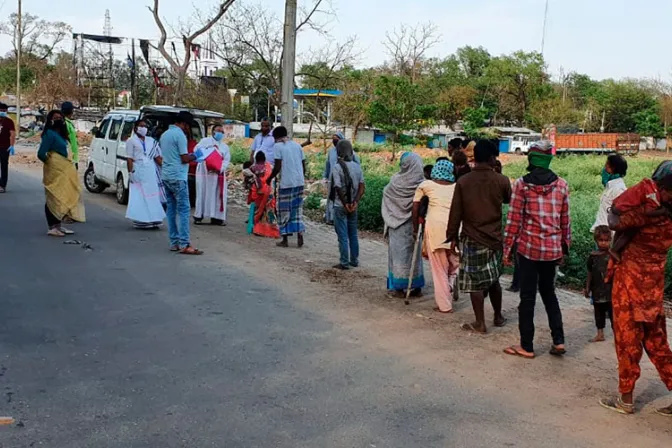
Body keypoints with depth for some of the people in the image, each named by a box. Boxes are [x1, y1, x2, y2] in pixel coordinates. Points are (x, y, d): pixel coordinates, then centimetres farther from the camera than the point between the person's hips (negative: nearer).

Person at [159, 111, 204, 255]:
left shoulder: (165, 134, 16)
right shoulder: (180, 135, -12)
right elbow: (184, 159, -14)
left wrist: (190, 156, 20)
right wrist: (195, 156, 4)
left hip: (166, 176, 9)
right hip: (177, 177, -9)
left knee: (171, 209, 10)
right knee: (183, 210, -8)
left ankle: (174, 242, 11)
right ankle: (184, 245, -11)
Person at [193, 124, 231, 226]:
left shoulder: (225, 146, 17)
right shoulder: (205, 141, 10)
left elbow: (227, 160, 4)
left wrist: (220, 169, -14)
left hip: (218, 173, 3)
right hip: (204, 172, -3)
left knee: (217, 195, -2)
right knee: (202, 193, -3)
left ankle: (216, 217, 1)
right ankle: (198, 216, 3)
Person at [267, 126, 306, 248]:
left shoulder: (278, 146, -3)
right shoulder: (297, 145, 13)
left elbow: (277, 167, -9)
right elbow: (303, 165, 12)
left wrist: (270, 178, 5)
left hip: (286, 183, -5)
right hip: (300, 182, 5)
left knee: (284, 210, 5)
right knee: (298, 209, 13)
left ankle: (285, 240, 9)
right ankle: (300, 236, 8)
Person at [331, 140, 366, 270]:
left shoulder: (337, 167, -13)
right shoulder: (357, 166, 3)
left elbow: (338, 188, -18)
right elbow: (362, 187, -3)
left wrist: (345, 204, -11)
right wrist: (355, 202, -8)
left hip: (340, 206, -5)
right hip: (353, 206, 5)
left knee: (343, 236, 1)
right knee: (353, 234, 16)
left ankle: (344, 263, 5)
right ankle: (354, 260, 22)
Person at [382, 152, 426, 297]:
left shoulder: (396, 181, -12)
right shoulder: (421, 183, -10)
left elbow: (386, 194, 4)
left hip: (397, 223, -2)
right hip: (415, 224, 2)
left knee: (399, 253, 6)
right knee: (414, 253, 13)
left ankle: (398, 287, 8)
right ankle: (416, 286, 19)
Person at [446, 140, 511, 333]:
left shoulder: (463, 181, -8)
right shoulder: (501, 181, -4)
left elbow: (456, 212, -5)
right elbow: (508, 200, 17)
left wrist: (452, 236, 5)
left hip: (472, 239, -2)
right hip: (495, 237, 3)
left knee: (475, 282, 4)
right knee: (493, 279, 20)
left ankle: (480, 324, 9)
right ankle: (498, 316, 31)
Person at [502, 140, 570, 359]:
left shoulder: (521, 184, -9)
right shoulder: (561, 184, 2)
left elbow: (514, 219, -9)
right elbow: (565, 220, 6)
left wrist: (507, 248, -1)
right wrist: (565, 246, 17)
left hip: (529, 247, -4)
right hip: (553, 248, 4)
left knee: (527, 297, 5)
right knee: (549, 292, 20)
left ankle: (527, 346, 12)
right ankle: (558, 341, 16)